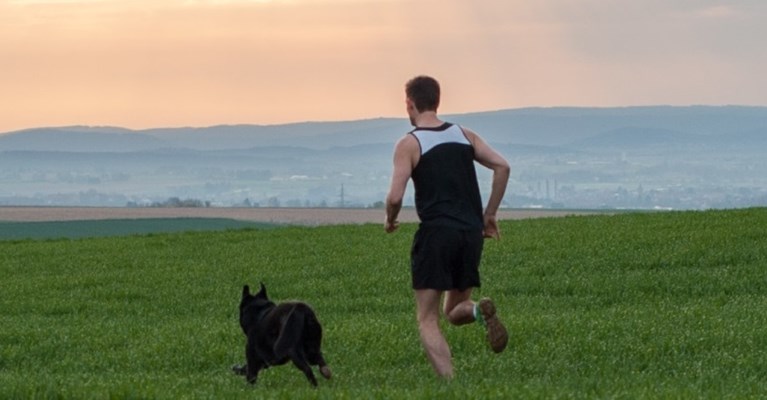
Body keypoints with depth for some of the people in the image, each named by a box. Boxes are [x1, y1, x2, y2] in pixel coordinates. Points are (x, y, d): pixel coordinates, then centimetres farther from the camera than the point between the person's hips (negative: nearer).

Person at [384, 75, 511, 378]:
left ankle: (450, 383, -19)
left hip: (436, 232, -5)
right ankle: (479, 311, -15)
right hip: (471, 233, 5)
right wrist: (489, 214, 11)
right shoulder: (464, 135, 13)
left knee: (427, 319, 1)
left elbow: (395, 197, -11)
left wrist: (390, 221, 11)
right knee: (454, 312, 20)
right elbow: (502, 166, 3)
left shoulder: (409, 144, -2)